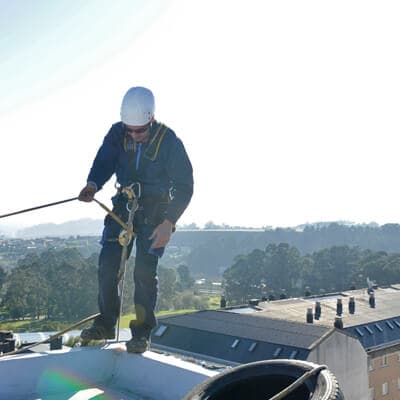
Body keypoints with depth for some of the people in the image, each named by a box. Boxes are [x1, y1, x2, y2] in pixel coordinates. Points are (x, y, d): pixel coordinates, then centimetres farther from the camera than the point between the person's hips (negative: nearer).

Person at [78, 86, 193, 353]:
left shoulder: (169, 141, -17)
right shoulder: (117, 134, -6)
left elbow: (184, 187, -13)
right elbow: (104, 162, -6)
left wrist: (168, 223, -21)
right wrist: (93, 185, -30)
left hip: (155, 211, -4)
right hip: (124, 204, 4)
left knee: (145, 272, -11)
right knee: (107, 264, -3)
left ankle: (142, 333, 3)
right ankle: (106, 324, 13)